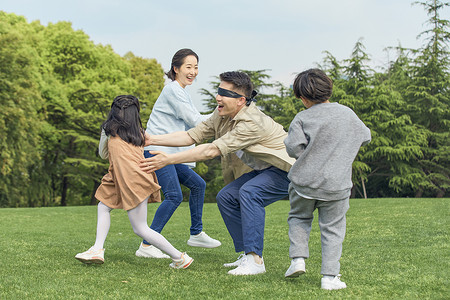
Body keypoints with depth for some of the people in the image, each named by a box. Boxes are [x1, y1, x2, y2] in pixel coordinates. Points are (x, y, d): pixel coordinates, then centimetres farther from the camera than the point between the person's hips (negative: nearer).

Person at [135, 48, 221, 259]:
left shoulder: (181, 92, 20)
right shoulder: (173, 90, -11)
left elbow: (191, 122, 17)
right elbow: (194, 121, -14)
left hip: (170, 153, 10)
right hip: (157, 151, -10)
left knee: (197, 184, 15)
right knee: (174, 196, -18)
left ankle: (196, 234, 27)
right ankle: (146, 246, -18)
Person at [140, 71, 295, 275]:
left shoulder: (251, 122, -31)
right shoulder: (222, 115, -3)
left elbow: (211, 151, -33)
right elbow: (191, 136, -1)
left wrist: (168, 160, -33)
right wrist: (151, 140, -11)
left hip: (287, 169, -9)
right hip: (262, 169, 9)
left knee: (249, 191, -30)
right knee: (226, 197, 0)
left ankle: (255, 260, -28)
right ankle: (247, 254, 7)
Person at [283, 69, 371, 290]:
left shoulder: (302, 118, -7)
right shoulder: (347, 114, 3)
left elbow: (293, 148, -15)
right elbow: (365, 137, 16)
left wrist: (308, 153, 7)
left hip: (304, 181, -1)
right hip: (336, 185, 1)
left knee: (299, 217, 23)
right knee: (332, 228, 9)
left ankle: (298, 259, 10)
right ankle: (330, 276, 5)